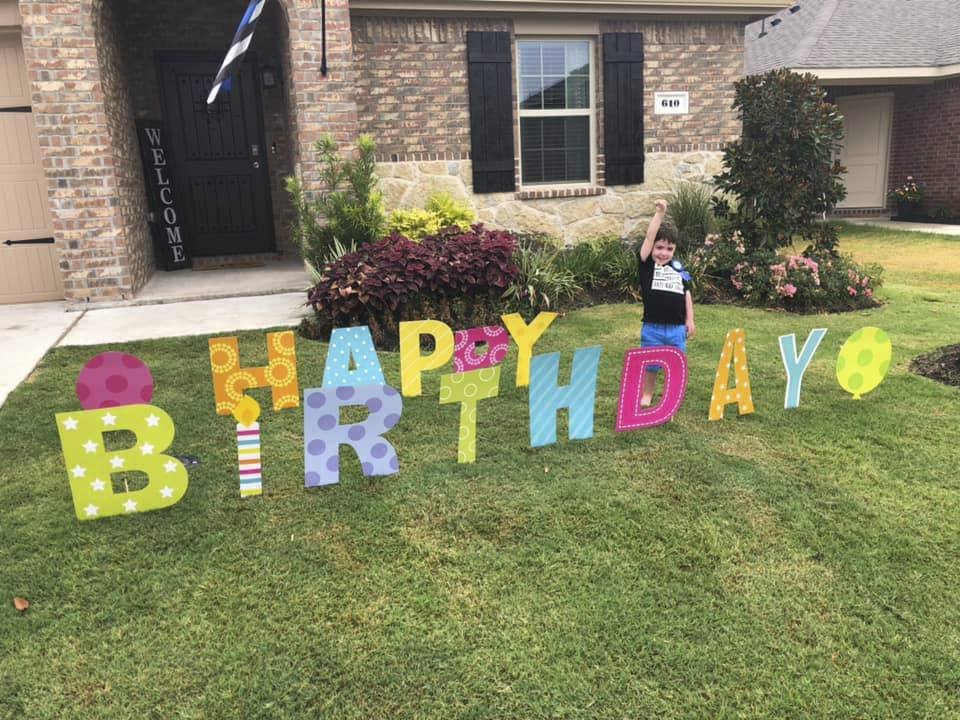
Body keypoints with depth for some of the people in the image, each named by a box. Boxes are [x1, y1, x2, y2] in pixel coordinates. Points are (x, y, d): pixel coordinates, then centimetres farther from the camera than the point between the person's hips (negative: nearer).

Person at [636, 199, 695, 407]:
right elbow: (649, 236, -15)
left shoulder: (678, 267, 6)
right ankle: (646, 395, 27)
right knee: (650, 364, 8)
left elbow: (686, 294, 11)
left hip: (677, 328, 3)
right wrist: (660, 213, -19)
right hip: (653, 327, -3)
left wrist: (690, 320, 9)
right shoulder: (647, 264, -3)